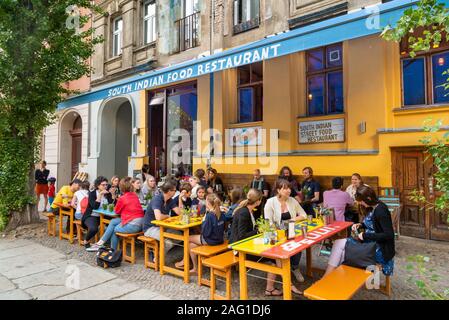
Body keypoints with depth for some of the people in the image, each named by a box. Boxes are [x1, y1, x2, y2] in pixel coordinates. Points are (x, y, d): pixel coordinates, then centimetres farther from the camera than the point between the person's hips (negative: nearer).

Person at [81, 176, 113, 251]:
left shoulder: (108, 194, 3)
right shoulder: (92, 193, -7)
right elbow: (95, 207, -22)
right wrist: (100, 194, -25)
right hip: (91, 216, -4)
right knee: (93, 228, -34)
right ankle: (86, 241, 0)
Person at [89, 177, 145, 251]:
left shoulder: (122, 198, -11)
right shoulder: (135, 195, 8)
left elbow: (117, 211, 5)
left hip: (133, 225, -8)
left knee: (114, 229, 16)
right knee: (113, 221, 15)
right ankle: (101, 242, 21)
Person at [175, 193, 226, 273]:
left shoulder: (209, 215, -23)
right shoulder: (221, 214, 1)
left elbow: (205, 233, -22)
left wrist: (203, 221, -7)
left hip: (210, 240, -8)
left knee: (188, 238, 13)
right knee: (191, 245, 18)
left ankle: (184, 261, 30)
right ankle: (195, 268, 22)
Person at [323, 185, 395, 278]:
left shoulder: (380, 210, -21)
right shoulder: (372, 208, 6)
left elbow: (389, 235, -25)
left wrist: (366, 235, -21)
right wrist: (360, 225, 3)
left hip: (378, 250, -9)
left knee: (340, 244, -14)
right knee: (339, 243, -6)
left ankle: (326, 279, -4)